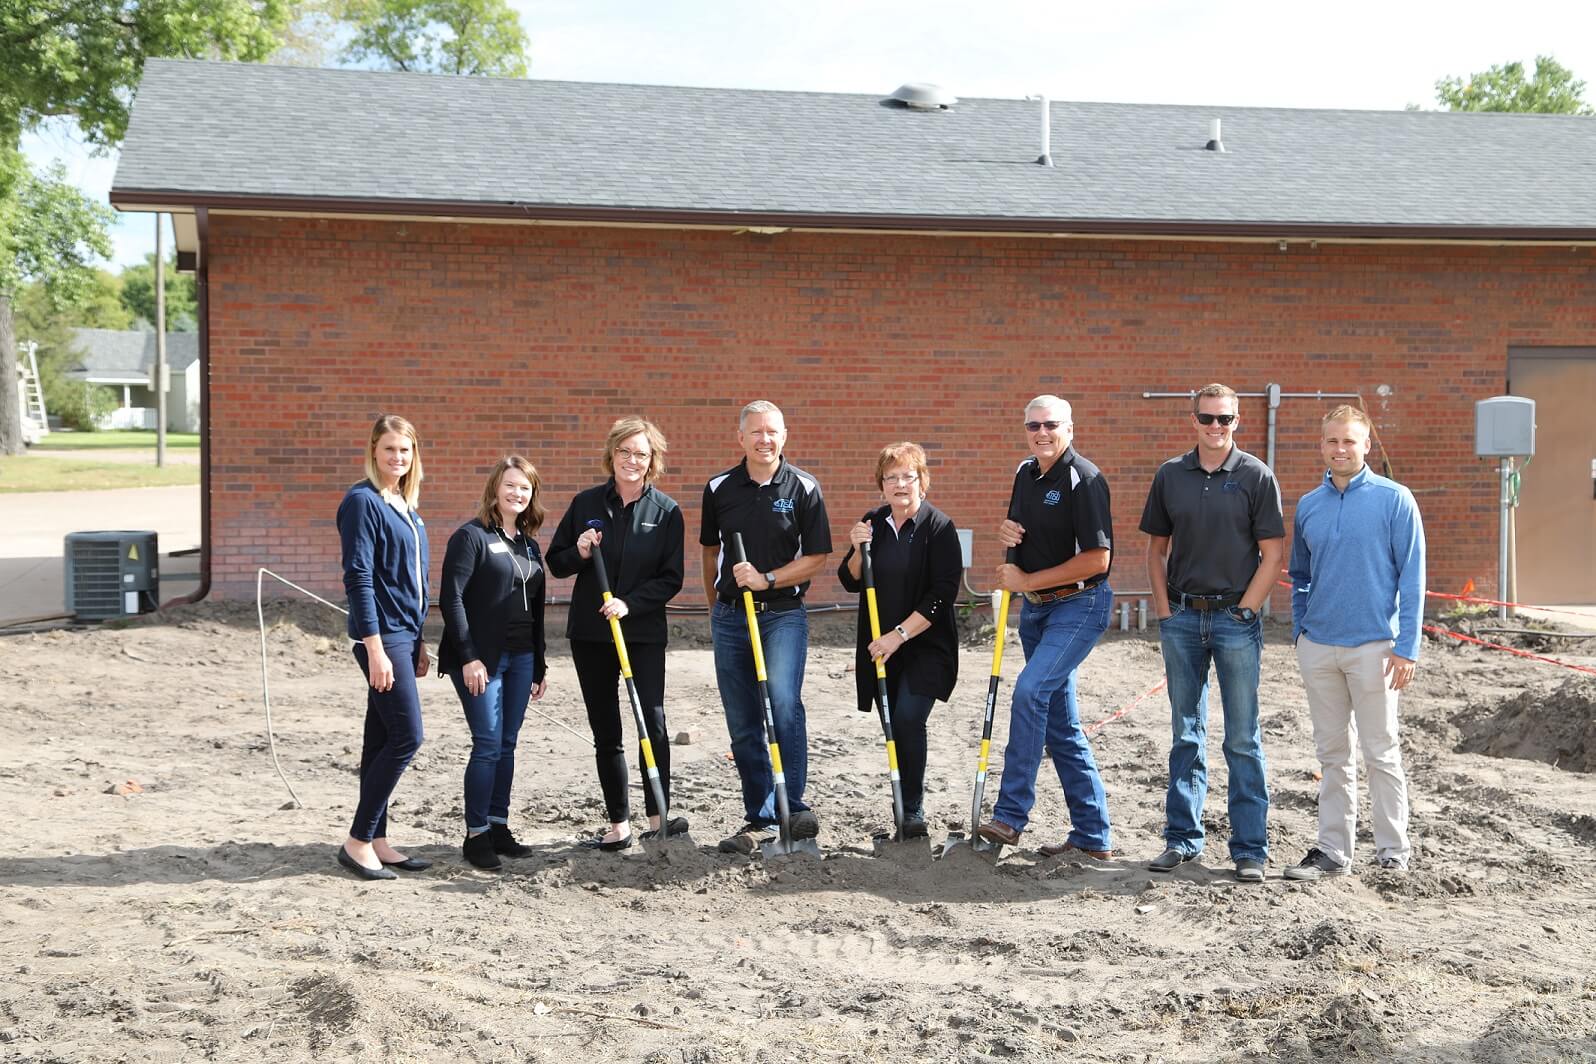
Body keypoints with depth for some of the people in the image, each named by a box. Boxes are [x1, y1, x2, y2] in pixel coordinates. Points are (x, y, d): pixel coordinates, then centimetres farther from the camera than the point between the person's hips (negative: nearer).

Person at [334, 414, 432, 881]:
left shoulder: (405, 506, 14)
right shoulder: (362, 501, -11)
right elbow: (358, 578, -16)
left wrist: (418, 643, 19)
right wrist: (375, 649, -20)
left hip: (403, 635, 8)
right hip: (381, 634, -8)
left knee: (381, 740, 11)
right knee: (407, 736, -10)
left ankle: (376, 842, 16)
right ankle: (357, 841, -2)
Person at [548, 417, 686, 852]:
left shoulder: (666, 511, -1)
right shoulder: (586, 504, 3)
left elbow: (670, 579, -2)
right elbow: (556, 562, 8)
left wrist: (629, 603, -15)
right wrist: (580, 554, -13)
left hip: (644, 632, -2)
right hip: (590, 633, 2)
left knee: (652, 722, -14)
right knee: (606, 733, 8)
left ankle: (657, 817, -2)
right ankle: (619, 824, 16)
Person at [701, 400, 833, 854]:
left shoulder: (803, 488, -2)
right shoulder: (719, 489, 6)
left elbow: (817, 557, -3)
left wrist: (767, 579, -13)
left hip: (783, 613, -3)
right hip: (730, 615, 3)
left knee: (784, 702, -22)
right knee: (743, 724, 7)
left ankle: (793, 806, -12)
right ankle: (760, 818, 16)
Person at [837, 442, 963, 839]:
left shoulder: (939, 527, -9)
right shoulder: (873, 523, 7)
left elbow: (942, 594, -14)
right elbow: (851, 583, 11)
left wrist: (899, 634, -18)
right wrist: (858, 550, -8)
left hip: (925, 646, -5)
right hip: (881, 648, 5)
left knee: (908, 720, -18)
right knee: (894, 727, 8)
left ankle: (913, 813, -8)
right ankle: (904, 808, 21)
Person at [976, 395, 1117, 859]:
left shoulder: (1084, 479, -14)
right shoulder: (1025, 474, 10)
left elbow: (1097, 559, -19)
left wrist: (1028, 581, -15)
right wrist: (1005, 531, 2)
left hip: (1079, 606, -9)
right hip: (1036, 607, 9)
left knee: (1030, 691, -24)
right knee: (1060, 721, 9)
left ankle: (1010, 816, -19)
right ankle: (1093, 836, 17)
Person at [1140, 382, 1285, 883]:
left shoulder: (1256, 476, -2)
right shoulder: (1171, 475, 7)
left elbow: (1274, 554, -3)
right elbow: (1157, 548, 12)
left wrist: (1245, 611, -8)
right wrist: (1164, 610, 3)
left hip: (1236, 617, -3)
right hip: (1182, 616, 3)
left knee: (1243, 739, 1)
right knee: (1186, 735, 10)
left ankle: (1250, 847, 6)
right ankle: (1182, 838, 18)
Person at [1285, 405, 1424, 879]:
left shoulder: (1394, 499, -5)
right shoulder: (1308, 506, 9)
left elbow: (1412, 577, -7)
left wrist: (1407, 646, -12)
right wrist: (1300, 633, 10)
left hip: (1372, 646, -4)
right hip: (1318, 646, 4)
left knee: (1381, 753, 3)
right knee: (1332, 755, 11)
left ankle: (1393, 852, 14)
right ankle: (1332, 850, 17)